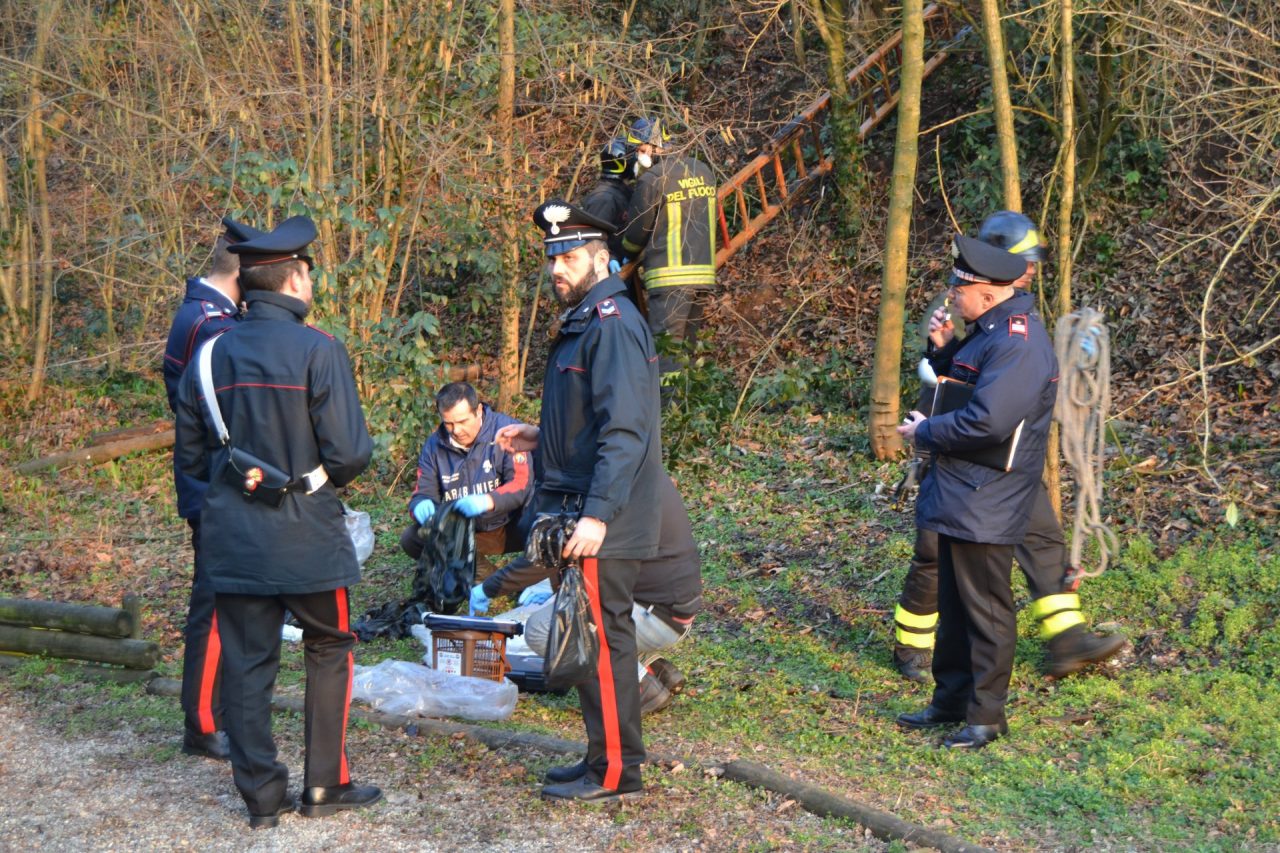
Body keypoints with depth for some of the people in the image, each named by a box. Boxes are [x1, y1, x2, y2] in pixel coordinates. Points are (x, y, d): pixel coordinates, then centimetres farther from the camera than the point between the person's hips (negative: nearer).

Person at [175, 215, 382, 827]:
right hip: (305, 535, -4)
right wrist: (323, 476, 6)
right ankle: (324, 786, 16)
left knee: (246, 662, 10)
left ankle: (262, 795, 15)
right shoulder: (318, 351, -13)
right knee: (328, 651, 13)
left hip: (231, 539, 4)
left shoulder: (211, 354, 3)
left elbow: (190, 456, 9)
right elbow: (349, 453, -15)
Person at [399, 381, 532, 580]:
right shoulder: (434, 446, 2)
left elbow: (522, 484, -21)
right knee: (411, 539, -18)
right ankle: (481, 571, -9)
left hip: (509, 526, -5)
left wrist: (487, 501, -40)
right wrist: (421, 507, -24)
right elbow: (422, 494, 2)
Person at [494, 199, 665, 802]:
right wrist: (541, 439, 16)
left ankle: (616, 772, 5)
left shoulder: (613, 325, -15)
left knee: (601, 639, -4)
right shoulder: (582, 322, 17)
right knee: (593, 638, 15)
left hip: (603, 524, -10)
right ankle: (605, 758, 25)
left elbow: (623, 429, -24)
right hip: (578, 512, 10)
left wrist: (598, 514, -27)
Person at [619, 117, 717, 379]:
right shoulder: (703, 171, 12)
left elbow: (636, 232, 0)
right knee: (687, 345, 15)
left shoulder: (652, 180, -10)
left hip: (670, 278, -7)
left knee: (666, 351, -7)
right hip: (704, 272, 7)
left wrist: (625, 254, 22)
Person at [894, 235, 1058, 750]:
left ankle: (986, 716, 12)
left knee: (985, 611, 1)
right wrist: (943, 347, 3)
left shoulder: (1018, 345, -22)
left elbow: (986, 423, -29)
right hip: (957, 498, 11)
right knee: (953, 606, 19)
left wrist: (924, 432, -14)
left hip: (984, 507, -11)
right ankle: (950, 701, 31)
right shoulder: (987, 332, 11)